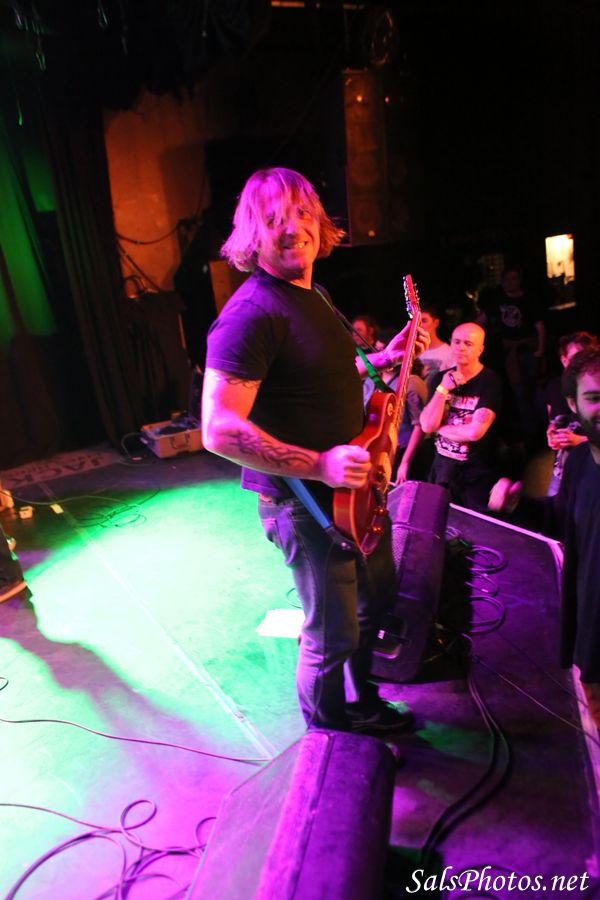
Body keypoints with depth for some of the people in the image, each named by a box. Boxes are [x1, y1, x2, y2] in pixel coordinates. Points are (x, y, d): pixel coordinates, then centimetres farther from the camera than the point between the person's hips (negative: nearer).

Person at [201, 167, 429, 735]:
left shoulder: (311, 294, 8)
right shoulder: (252, 314, -23)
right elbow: (219, 430, -29)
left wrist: (384, 358, 13)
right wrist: (319, 465, -32)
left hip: (352, 488, 10)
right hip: (305, 504, -10)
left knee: (377, 598, 26)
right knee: (333, 636, 7)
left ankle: (360, 703, 52)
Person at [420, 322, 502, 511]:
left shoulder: (491, 381, -13)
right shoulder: (440, 379, 2)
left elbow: (475, 432, -23)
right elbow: (427, 426, -7)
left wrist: (440, 428, -8)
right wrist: (443, 389, -16)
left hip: (475, 476, -4)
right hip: (441, 468, 5)